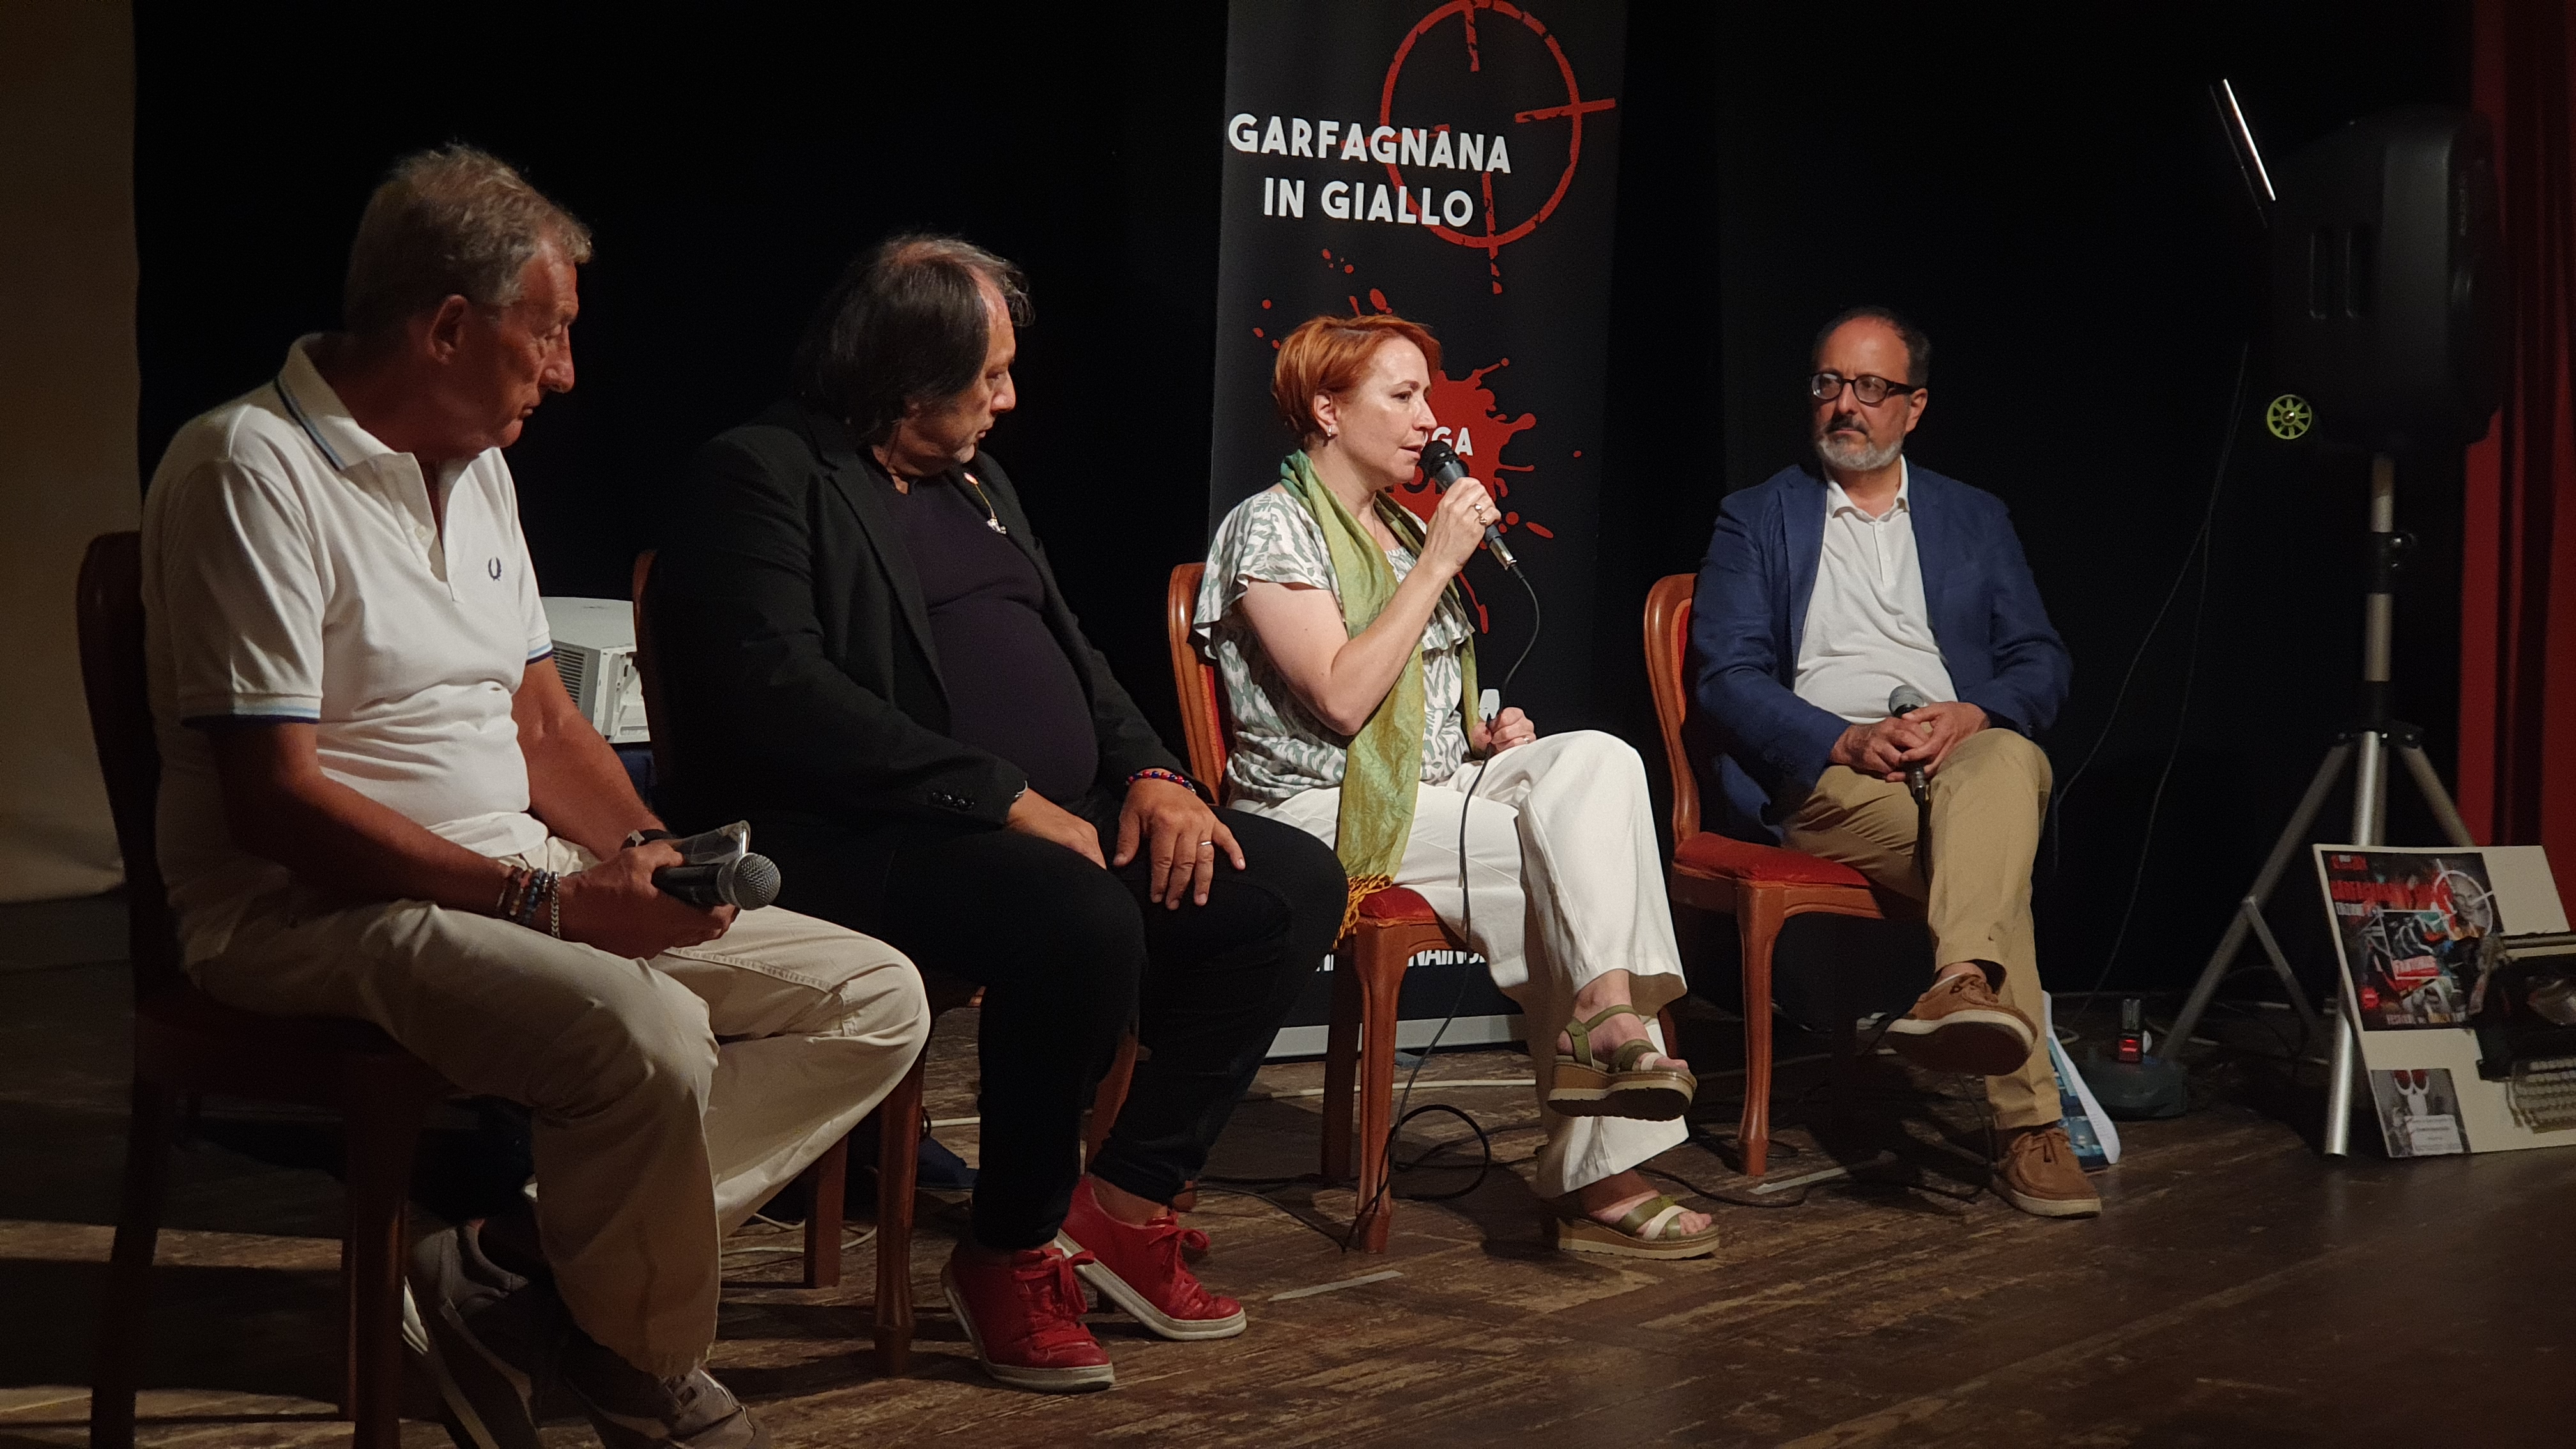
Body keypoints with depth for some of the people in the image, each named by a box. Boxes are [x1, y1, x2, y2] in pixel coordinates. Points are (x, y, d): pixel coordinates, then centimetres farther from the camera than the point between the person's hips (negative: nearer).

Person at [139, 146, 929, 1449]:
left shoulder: (476, 466, 16)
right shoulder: (251, 467, -12)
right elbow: (274, 798, -19)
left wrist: (641, 853, -2)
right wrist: (545, 901, -21)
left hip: (521, 887, 9)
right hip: (315, 911, -9)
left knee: (877, 999, -3)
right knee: (647, 1034, -36)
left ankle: (522, 1277, -11)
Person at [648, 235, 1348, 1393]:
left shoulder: (982, 483, 21)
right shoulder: (762, 475, -6)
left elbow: (1073, 653, 23)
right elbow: (785, 695, -19)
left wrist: (1154, 776, 2)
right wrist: (1007, 799, -21)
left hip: (1057, 822, 9)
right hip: (864, 842, -9)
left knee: (1295, 886, -4)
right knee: (1087, 921, -35)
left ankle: (1127, 1202, 3)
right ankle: (1012, 1254, -12)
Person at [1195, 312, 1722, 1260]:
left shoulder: (1402, 529, 21)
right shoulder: (1272, 525, -6)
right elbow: (1341, 696, -19)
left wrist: (1480, 732, 8)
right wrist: (1439, 564, -15)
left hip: (1433, 789, 8)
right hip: (1325, 813, -8)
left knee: (1597, 760, -21)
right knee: (1570, 859, -25)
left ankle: (1609, 1016, -31)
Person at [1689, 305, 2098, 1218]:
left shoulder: (1975, 520, 23)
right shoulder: (1755, 520, 16)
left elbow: (2042, 662, 14)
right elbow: (1726, 678, 3)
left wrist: (1973, 715, -12)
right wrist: (1847, 740, -15)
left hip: (1967, 752, 2)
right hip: (1819, 771, -2)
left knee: (2006, 766, -38)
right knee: (1989, 858, -33)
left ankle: (1967, 986, -61)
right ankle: (2030, 1123, -41)